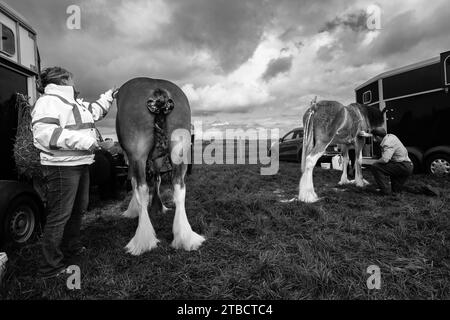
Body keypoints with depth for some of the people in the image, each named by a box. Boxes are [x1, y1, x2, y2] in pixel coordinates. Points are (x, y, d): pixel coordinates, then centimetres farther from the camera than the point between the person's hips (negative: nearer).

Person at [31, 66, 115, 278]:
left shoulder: (75, 103, 17)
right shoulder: (48, 101, -12)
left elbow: (94, 111, 36)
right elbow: (42, 133, -26)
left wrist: (108, 96, 40)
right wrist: (83, 140, -28)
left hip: (80, 165, 10)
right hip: (61, 167, -10)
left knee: (78, 209, 21)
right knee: (60, 215, -4)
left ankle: (72, 248, 41)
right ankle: (50, 267, 10)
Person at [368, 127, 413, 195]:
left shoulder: (388, 143, -22)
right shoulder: (390, 136, 8)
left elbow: (385, 159, -35)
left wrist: (376, 162, -15)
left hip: (403, 166, -10)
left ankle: (386, 190, -15)